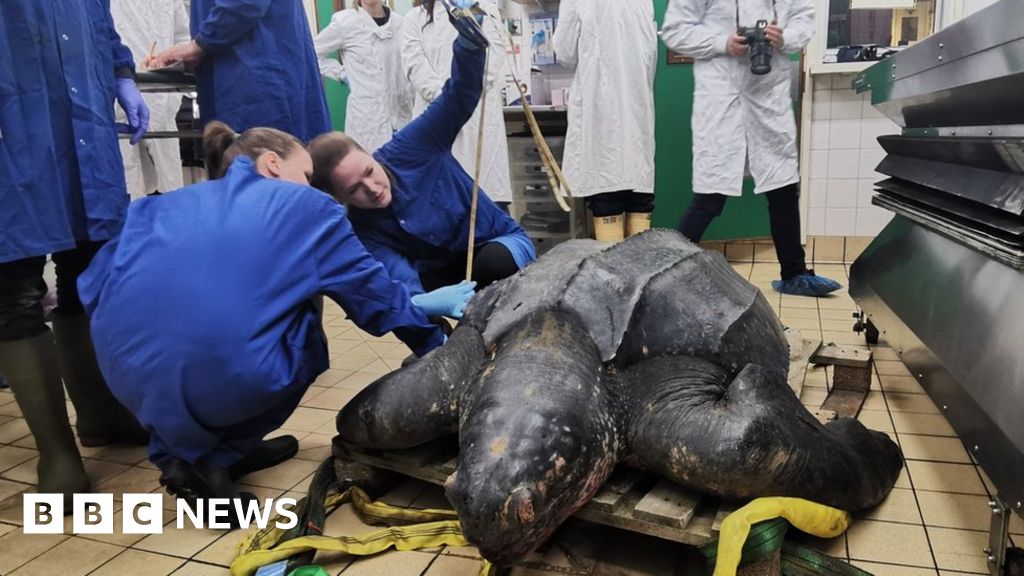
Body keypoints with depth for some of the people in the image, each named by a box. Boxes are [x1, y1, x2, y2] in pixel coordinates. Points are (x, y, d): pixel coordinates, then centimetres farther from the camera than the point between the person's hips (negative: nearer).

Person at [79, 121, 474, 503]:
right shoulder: (307, 206, 11)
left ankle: (177, 453, 26)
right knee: (304, 334, 27)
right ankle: (220, 457, 14)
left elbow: (94, 288, 18)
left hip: (129, 374, 6)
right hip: (228, 380, -5)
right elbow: (374, 297, 15)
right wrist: (425, 307, 35)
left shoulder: (164, 205, 22)